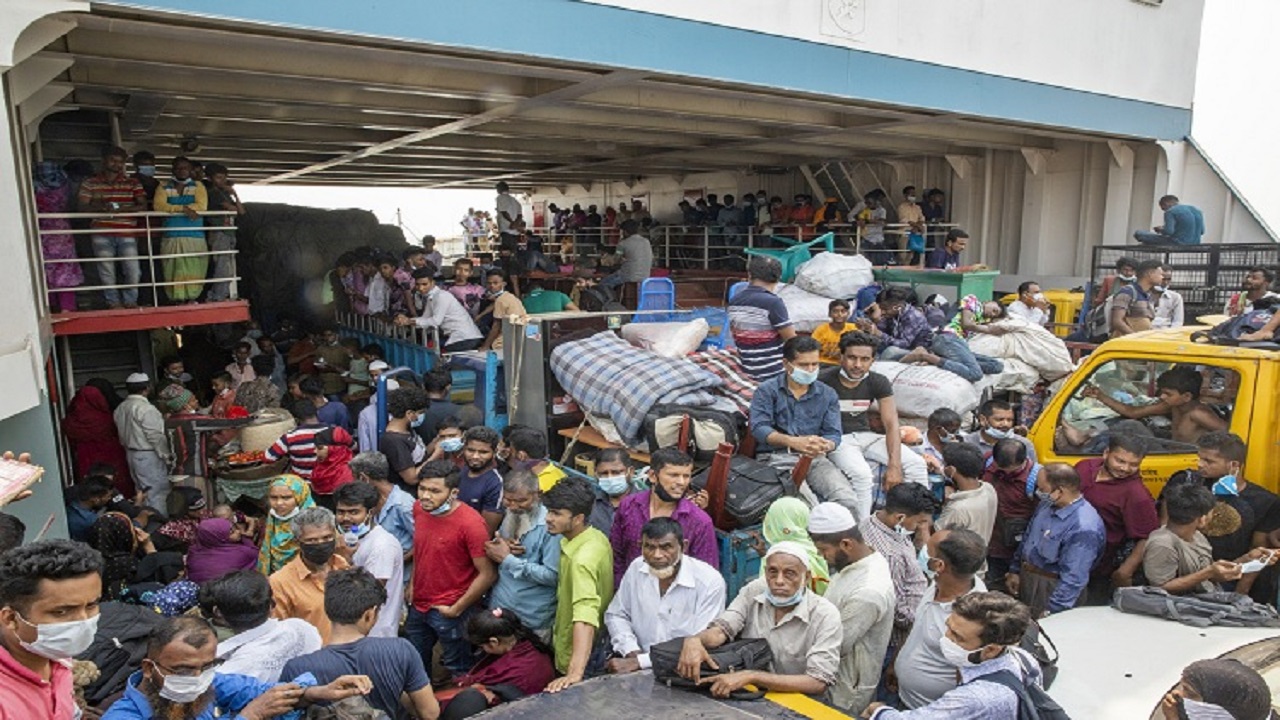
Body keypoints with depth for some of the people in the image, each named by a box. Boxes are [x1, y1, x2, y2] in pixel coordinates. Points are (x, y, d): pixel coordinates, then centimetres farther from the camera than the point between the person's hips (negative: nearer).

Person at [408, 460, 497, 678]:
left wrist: (457, 609, -16)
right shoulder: (419, 509, -5)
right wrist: (412, 585, 8)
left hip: (449, 612, -7)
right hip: (418, 606, 7)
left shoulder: (470, 523, -25)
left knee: (458, 671, 13)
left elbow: (488, 575, -22)